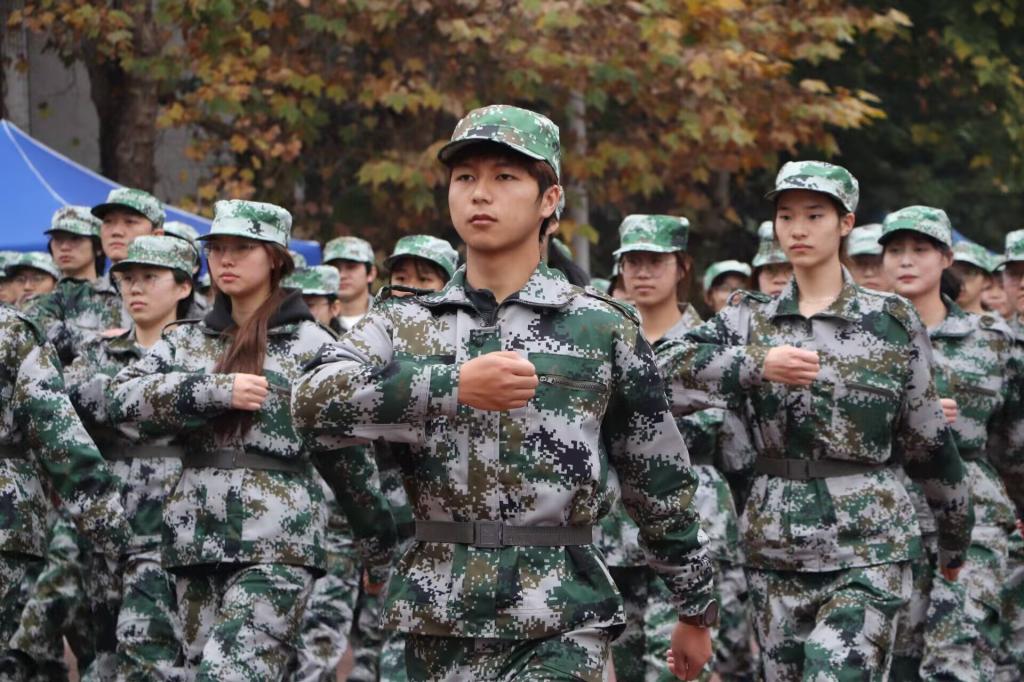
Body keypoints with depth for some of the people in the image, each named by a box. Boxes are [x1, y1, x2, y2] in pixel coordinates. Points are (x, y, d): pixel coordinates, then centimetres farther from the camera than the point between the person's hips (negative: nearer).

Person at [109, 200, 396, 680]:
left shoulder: (309, 344, 2)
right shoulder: (186, 340, 14)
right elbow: (124, 398, -1)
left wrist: (385, 539, 2)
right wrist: (215, 389, -12)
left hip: (277, 541, -5)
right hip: (196, 538, 5)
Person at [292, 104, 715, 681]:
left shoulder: (603, 327, 3)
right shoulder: (403, 324, 7)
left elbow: (662, 484, 10)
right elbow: (315, 404, -12)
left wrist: (695, 610, 15)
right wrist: (453, 386, -24)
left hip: (561, 630, -3)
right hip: (440, 620, 3)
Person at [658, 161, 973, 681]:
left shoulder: (892, 321, 2)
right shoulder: (749, 319, 7)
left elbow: (928, 440, 8)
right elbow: (667, 374, -10)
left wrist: (955, 535, 15)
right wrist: (757, 363, -24)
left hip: (867, 548, -3)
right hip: (775, 549, 3)